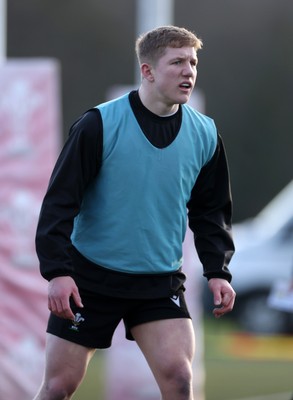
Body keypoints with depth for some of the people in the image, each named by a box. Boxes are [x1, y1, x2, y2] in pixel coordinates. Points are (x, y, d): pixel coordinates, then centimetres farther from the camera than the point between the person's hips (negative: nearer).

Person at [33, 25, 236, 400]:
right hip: (89, 278, -2)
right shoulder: (98, 125, -12)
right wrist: (57, 271, -17)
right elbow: (60, 200, -10)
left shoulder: (204, 135, 1)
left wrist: (218, 271, 0)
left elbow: (210, 211, 12)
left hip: (160, 283, 3)